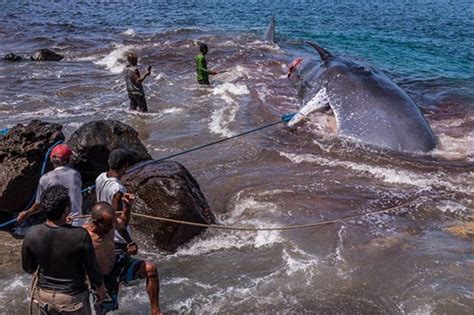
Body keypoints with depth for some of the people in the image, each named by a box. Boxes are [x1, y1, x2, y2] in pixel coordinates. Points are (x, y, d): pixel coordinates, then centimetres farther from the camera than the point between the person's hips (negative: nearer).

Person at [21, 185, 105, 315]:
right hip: (72, 297, -3)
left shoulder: (32, 235, -21)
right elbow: (92, 268, -16)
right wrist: (100, 287, 3)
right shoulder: (80, 235, -30)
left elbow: (28, 268, -5)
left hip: (44, 294, 3)